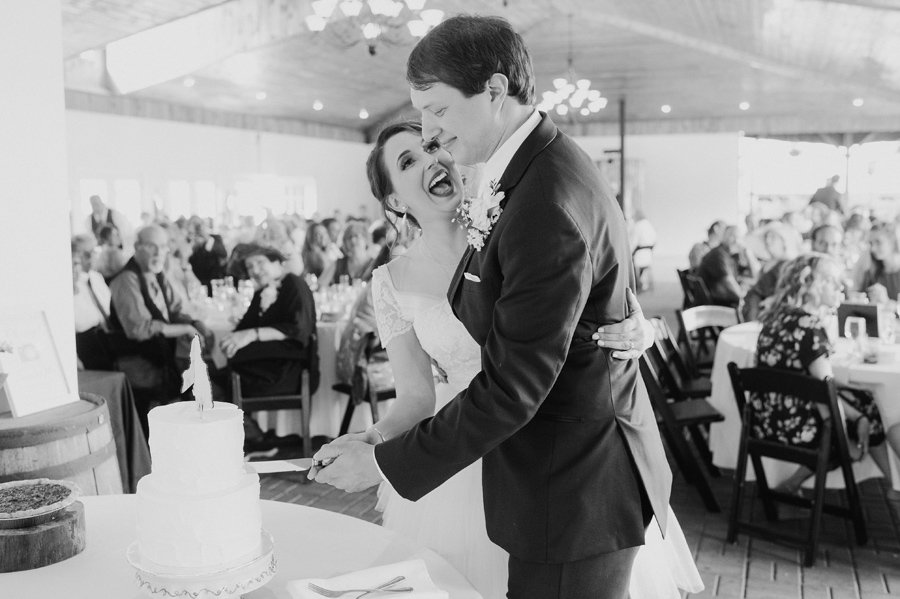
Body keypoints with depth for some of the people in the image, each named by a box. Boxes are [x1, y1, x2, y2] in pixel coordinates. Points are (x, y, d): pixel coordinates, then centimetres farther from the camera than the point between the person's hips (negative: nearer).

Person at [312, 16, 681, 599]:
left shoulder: (550, 207, -27)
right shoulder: (543, 167, 5)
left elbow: (512, 388, -25)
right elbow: (484, 316, 10)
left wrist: (384, 462, -18)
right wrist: (455, 222, 0)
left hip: (575, 494, -9)